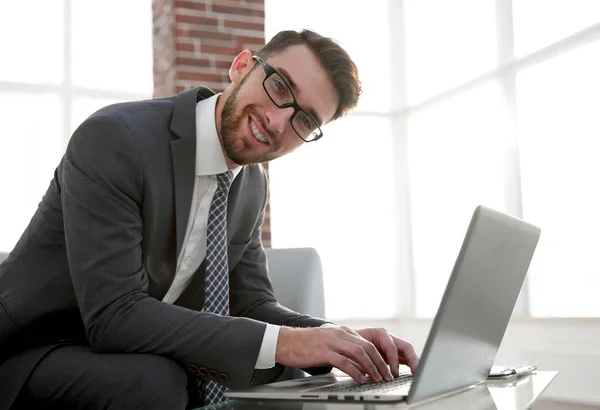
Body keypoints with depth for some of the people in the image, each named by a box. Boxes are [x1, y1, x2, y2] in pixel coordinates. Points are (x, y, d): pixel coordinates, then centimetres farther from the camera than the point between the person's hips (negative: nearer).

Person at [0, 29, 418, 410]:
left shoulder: (251, 186, 1)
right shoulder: (113, 139, -22)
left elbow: (253, 306, 5)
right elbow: (114, 316, -29)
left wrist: (341, 341, -15)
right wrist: (281, 342, -32)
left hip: (135, 360, 6)